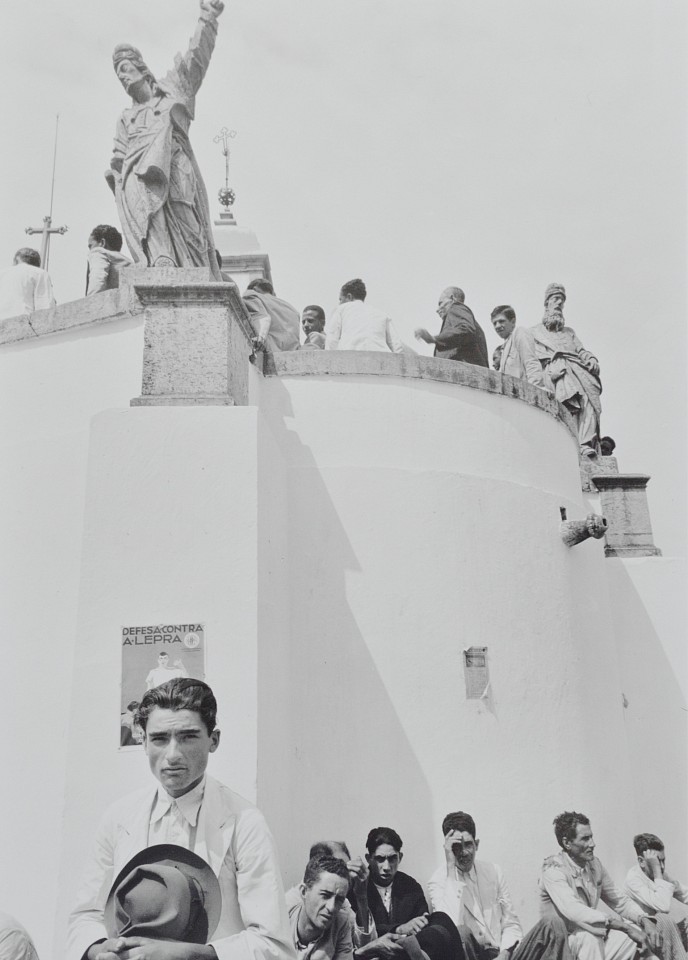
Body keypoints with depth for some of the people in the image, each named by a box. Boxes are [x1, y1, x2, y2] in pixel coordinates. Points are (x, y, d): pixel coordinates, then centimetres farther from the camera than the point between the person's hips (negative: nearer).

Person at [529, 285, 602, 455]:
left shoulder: (569, 332, 39)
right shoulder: (535, 332, 27)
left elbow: (581, 350, 26)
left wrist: (591, 359, 2)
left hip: (576, 367, 4)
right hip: (554, 368, -4)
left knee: (590, 397, -27)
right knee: (573, 398, -33)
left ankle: (587, 444, -42)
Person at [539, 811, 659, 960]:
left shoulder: (594, 864, 4)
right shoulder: (553, 869, -19)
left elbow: (619, 901, 10)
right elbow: (573, 911, -33)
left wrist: (644, 920, -11)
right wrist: (624, 927, -36)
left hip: (593, 940, 7)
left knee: (638, 929, -8)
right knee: (589, 935, -36)